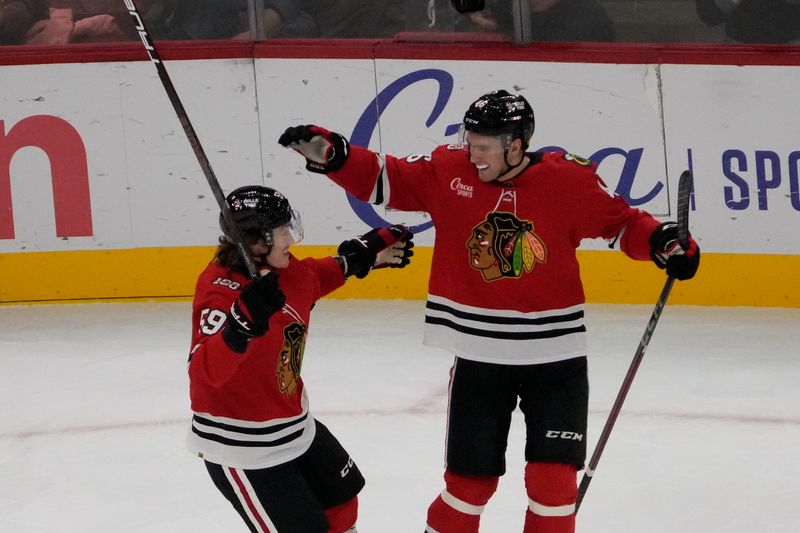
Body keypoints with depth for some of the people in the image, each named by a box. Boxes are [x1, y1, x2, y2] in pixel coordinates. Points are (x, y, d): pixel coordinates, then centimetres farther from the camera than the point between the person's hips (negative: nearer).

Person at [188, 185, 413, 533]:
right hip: (241, 447, -9)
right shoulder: (220, 289, -28)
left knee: (341, 496, 25)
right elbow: (205, 371, -42)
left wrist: (365, 254, 20)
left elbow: (318, 277, 24)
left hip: (294, 423, 9)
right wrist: (243, 322, -55)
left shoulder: (284, 271, -2)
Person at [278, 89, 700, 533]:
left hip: (554, 356, -1)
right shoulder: (449, 171, -6)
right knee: (470, 480, 8)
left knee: (552, 480, -4)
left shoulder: (569, 179, -10)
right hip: (478, 357, 1)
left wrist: (663, 242, -15)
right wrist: (330, 154, -12)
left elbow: (621, 221, 2)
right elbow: (382, 179, 1)